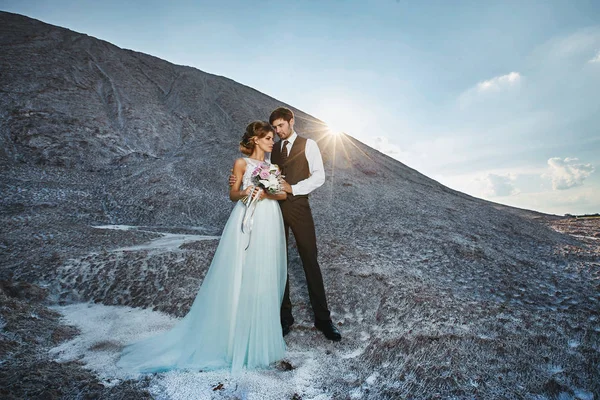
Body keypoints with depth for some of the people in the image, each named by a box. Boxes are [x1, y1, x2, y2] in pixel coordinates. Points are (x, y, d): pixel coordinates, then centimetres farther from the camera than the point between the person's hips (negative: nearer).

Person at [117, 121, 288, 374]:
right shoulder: (241, 163, 2)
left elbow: (284, 194, 5)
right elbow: (233, 194, 3)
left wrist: (267, 194, -13)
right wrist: (244, 193, -18)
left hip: (269, 224, 5)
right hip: (246, 223, -5)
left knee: (265, 279, 9)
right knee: (240, 279, -2)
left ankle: (260, 336, 25)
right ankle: (236, 336, 14)